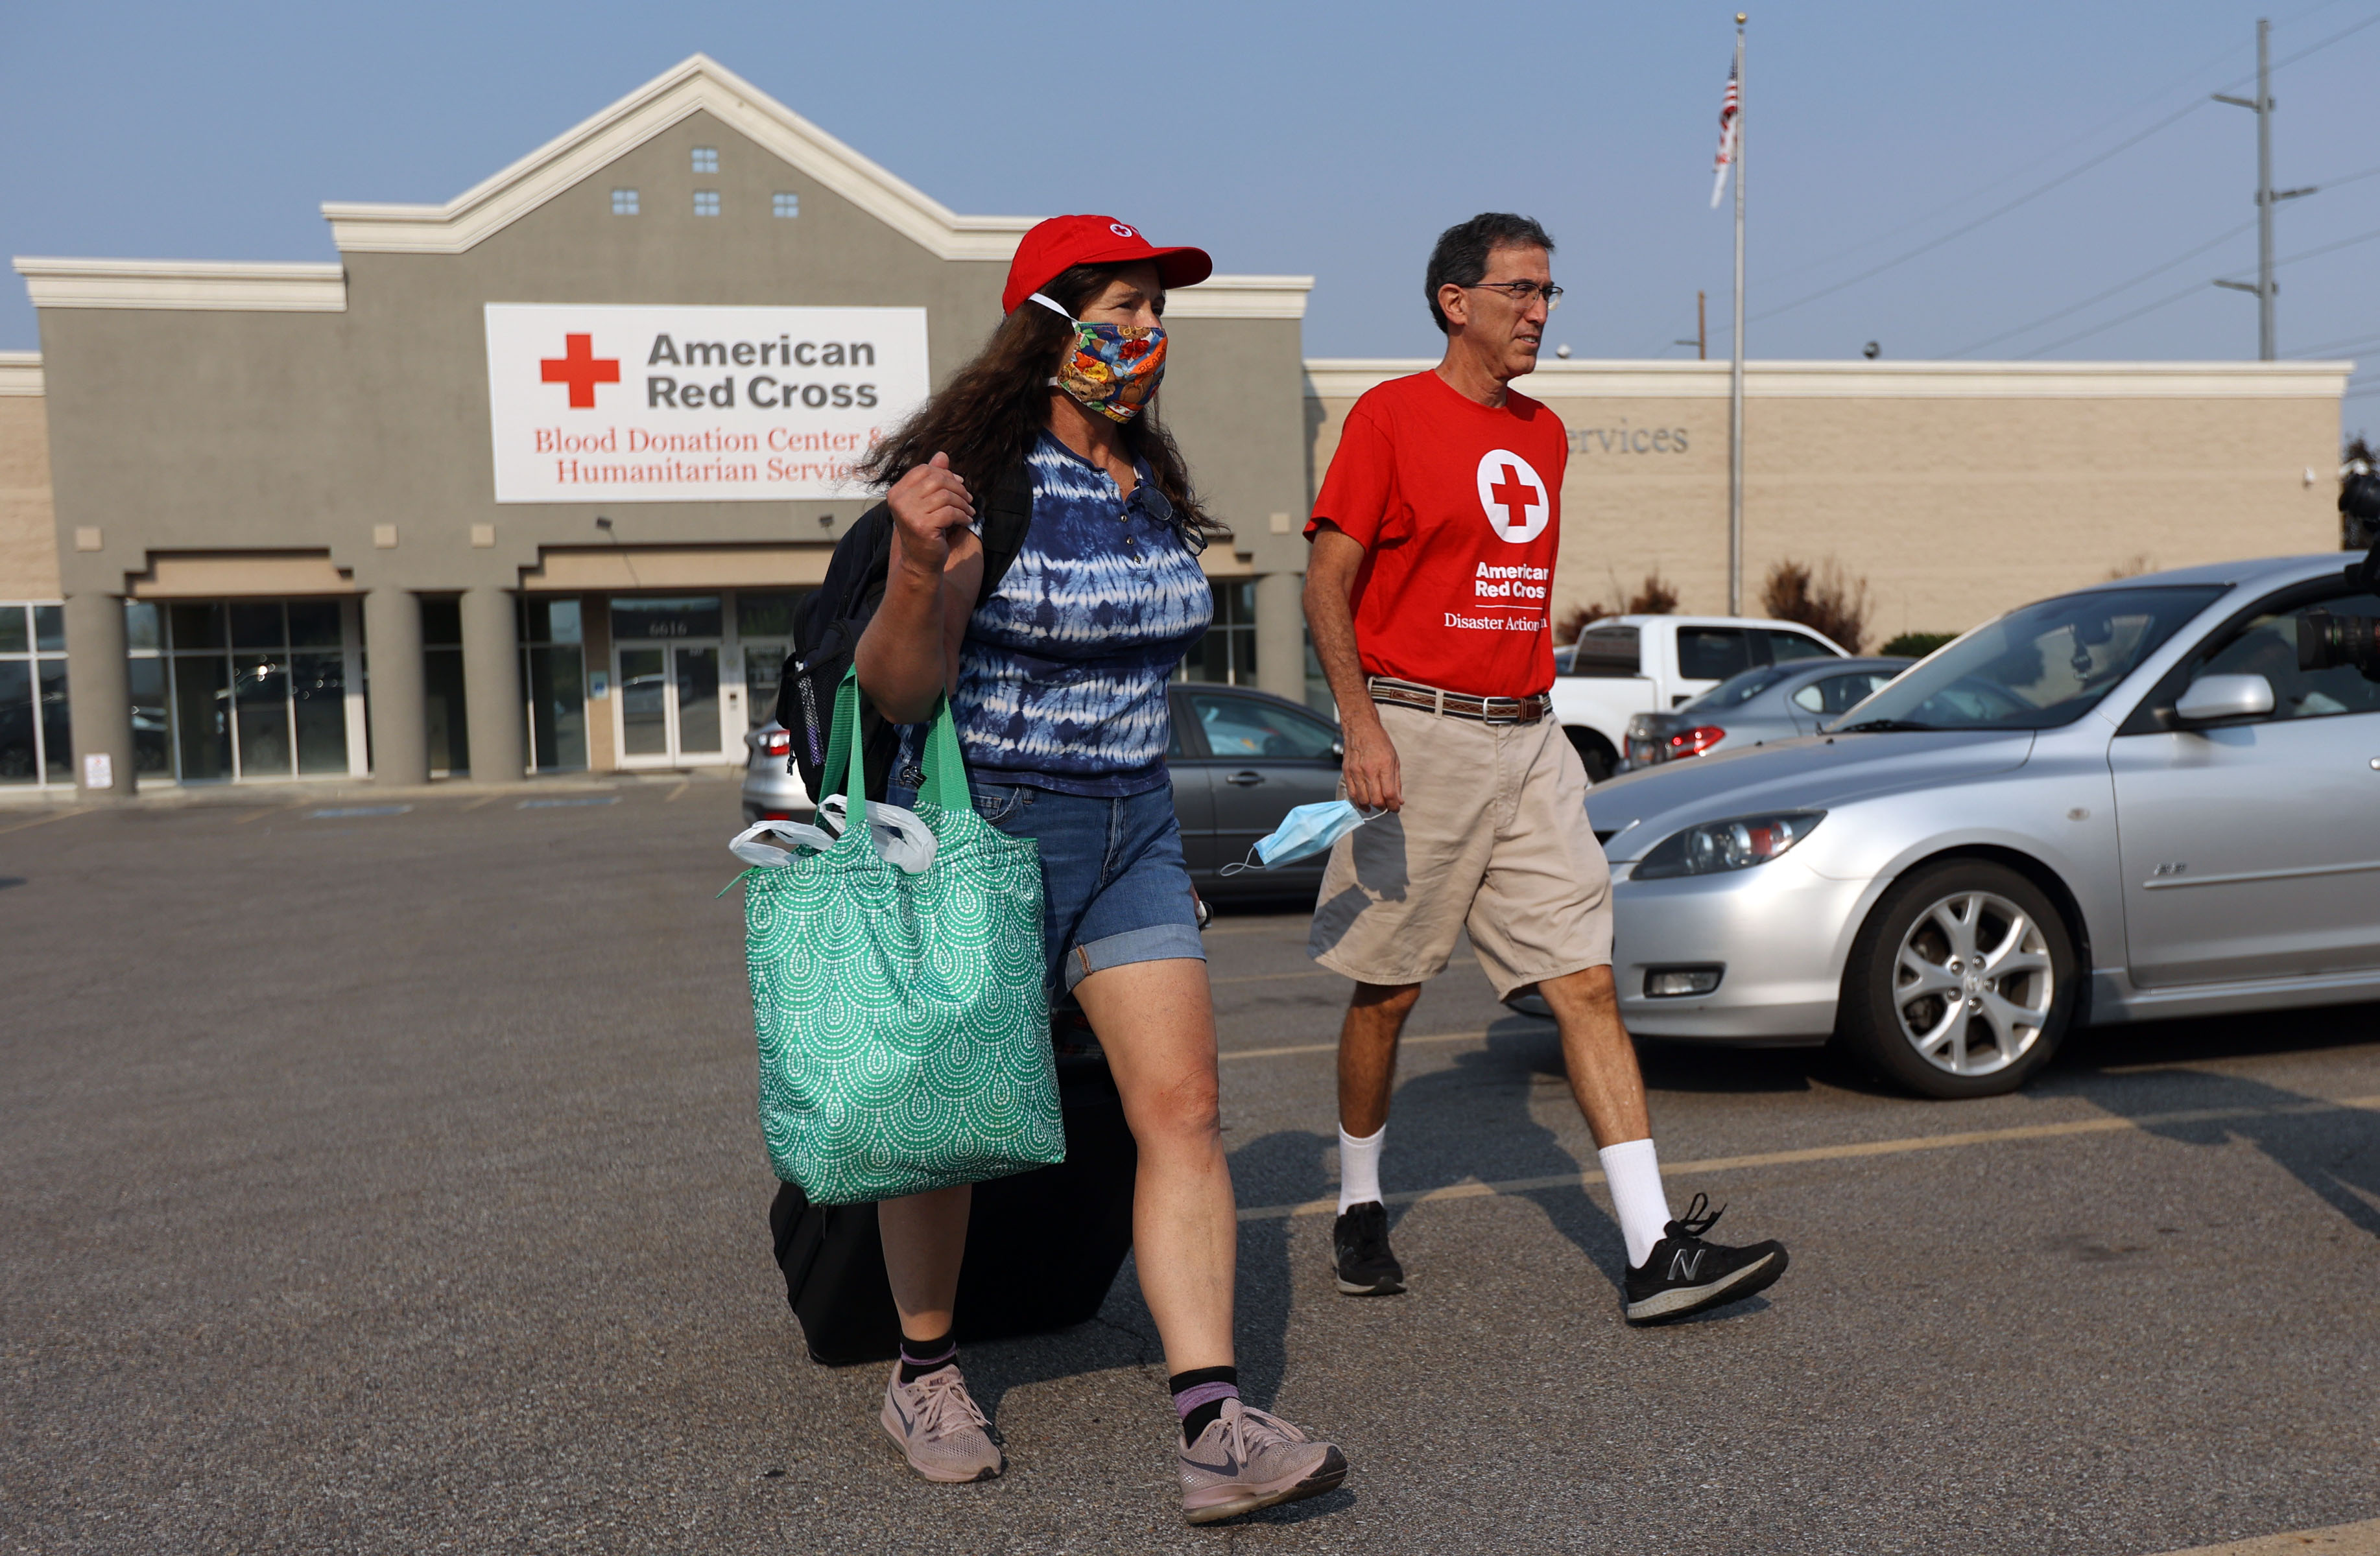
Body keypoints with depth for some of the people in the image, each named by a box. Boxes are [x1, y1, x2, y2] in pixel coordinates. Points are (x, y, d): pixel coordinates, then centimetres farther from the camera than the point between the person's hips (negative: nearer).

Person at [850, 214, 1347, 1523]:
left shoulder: (1152, 490, 8)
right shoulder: (982, 482, -13)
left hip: (1131, 829, 6)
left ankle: (1215, 1429, -1)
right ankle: (924, 1376, 32)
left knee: (1183, 1111, -4)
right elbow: (896, 691, -14)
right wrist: (915, 568, -34)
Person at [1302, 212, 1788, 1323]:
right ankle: (1359, 1210, 26)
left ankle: (1655, 1251, 0)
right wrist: (1363, 726, -18)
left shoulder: (1544, 433, 16)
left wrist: (1534, 710, 18)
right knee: (1386, 990, 6)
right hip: (1416, 739, -6)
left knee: (1586, 983, -1)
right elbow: (1326, 581, -8)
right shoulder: (1390, 415, -4)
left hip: (1529, 738, 6)